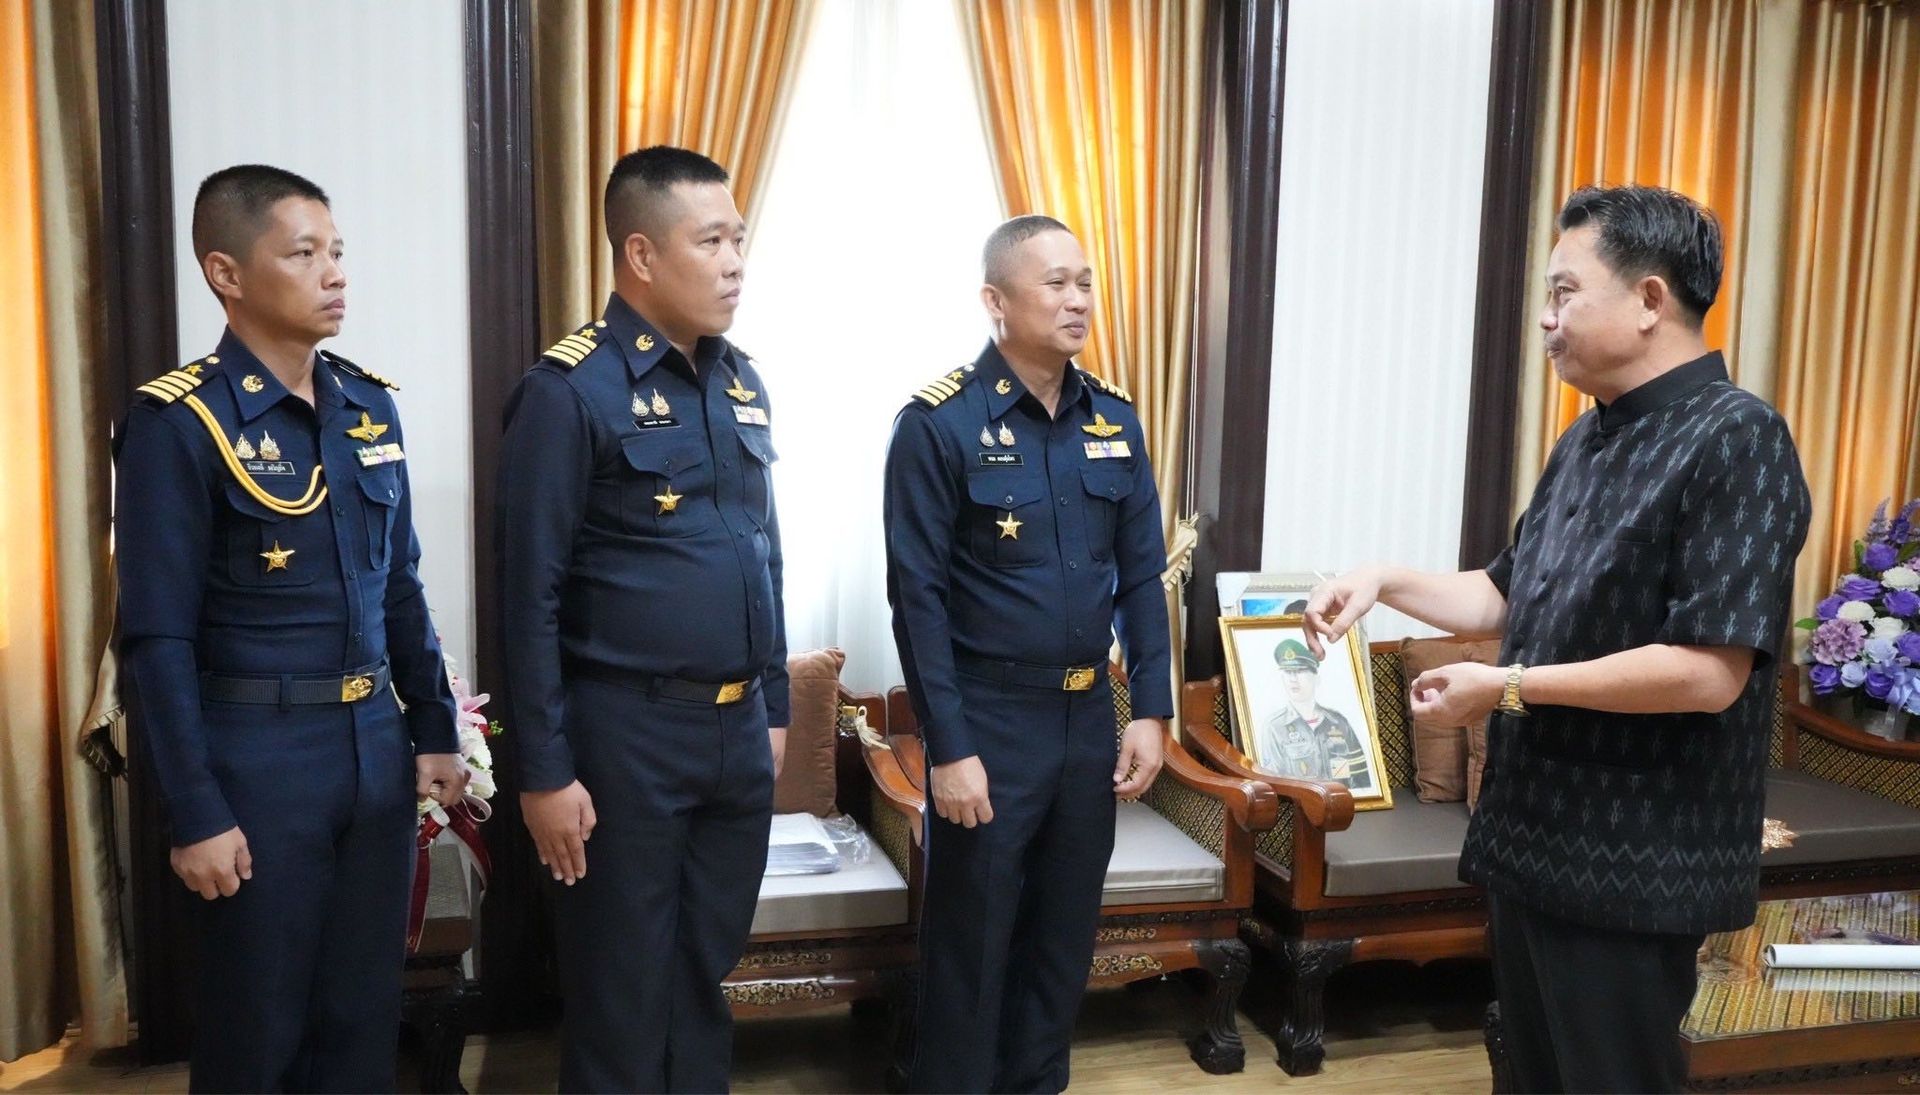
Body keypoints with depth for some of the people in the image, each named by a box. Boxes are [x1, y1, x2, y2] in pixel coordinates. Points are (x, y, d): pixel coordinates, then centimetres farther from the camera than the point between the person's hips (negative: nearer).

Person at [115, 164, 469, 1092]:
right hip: (257, 754, -5)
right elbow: (157, 640, -12)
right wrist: (195, 813, -13)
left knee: (367, 1005, 16)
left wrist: (435, 729, 12)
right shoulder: (179, 422, -12)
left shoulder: (371, 407, 6)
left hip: (377, 743, 5)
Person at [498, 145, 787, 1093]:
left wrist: (773, 708, 14)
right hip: (627, 734, -6)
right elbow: (532, 598, -13)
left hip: (738, 728, 6)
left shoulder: (741, 383, 9)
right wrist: (545, 771, -13)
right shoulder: (568, 391, -13)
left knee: (710, 969, 19)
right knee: (624, 990, 10)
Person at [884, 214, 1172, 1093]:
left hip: (1089, 713, 5)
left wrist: (1150, 711, 3)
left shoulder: (1114, 420, 5)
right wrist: (948, 748, -15)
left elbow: (1141, 576, 9)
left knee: (1065, 932, 17)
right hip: (989, 717, -5)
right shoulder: (939, 423, -12)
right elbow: (918, 595, -13)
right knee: (970, 943, 8)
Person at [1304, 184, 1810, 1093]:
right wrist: (1386, 582, 4)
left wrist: (1507, 688, -20)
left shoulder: (1736, 441, -17)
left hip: (1631, 866, -8)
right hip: (1533, 838, 8)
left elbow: (1708, 672, -25)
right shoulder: (1586, 441, 11)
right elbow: (1510, 598, 19)